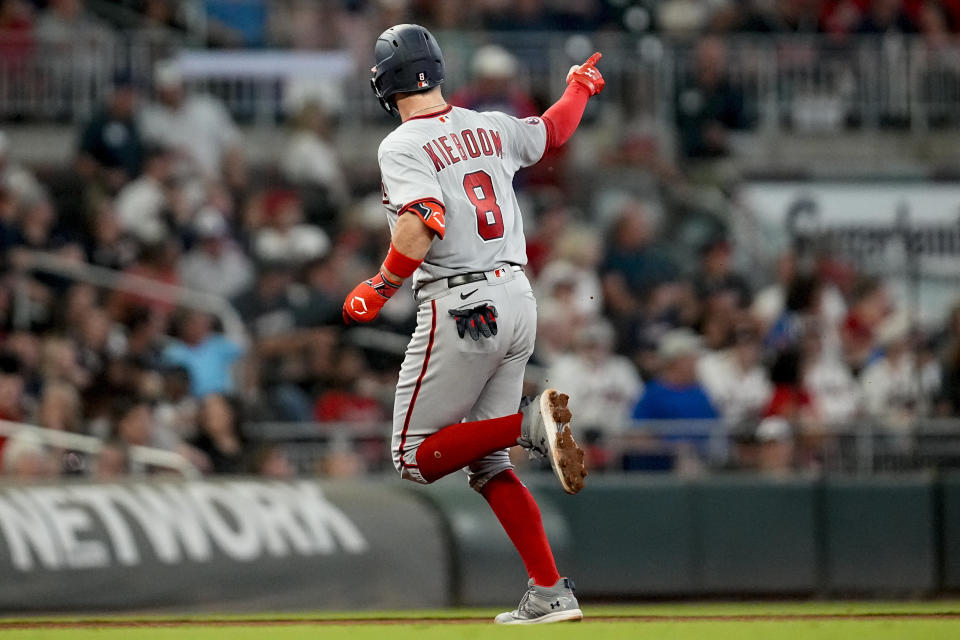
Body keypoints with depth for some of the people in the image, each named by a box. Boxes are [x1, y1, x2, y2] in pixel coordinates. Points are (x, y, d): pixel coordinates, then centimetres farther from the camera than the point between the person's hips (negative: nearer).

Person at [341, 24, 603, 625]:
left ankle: (532, 424, -20)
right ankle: (551, 592, 2)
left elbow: (426, 220, -24)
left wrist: (381, 288, -12)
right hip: (518, 300, 7)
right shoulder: (491, 129, 11)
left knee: (416, 457, 2)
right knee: (486, 463, 13)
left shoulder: (403, 146, -9)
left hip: (461, 307, -7)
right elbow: (554, 130, 30)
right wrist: (580, 86, 50)